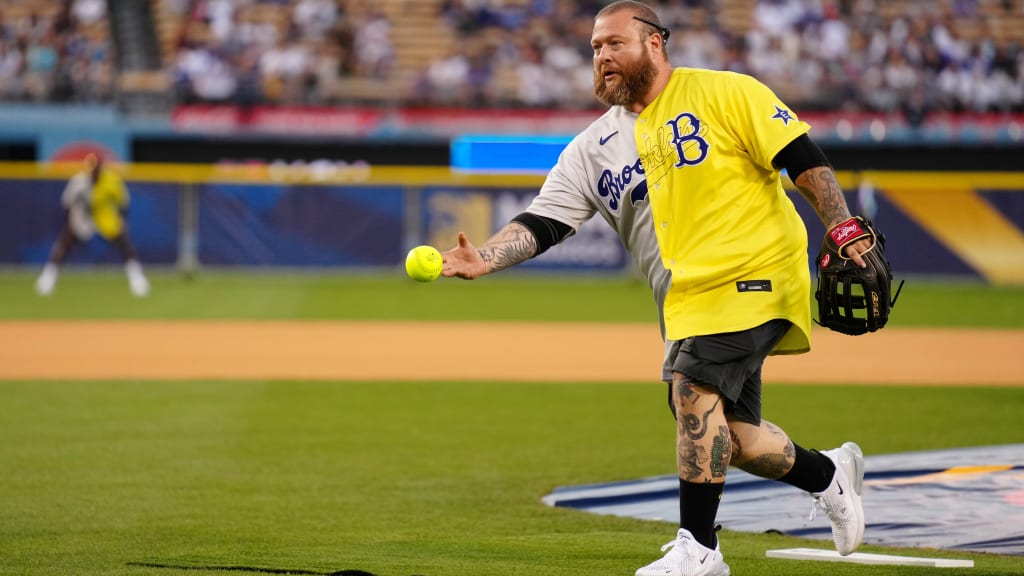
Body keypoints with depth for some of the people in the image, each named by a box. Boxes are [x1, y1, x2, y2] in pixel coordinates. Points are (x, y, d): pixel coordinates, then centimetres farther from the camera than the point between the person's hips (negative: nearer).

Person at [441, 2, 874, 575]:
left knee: (693, 384, -23)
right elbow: (541, 222, 1)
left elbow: (804, 160, -4)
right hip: (686, 300, 6)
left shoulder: (725, 94, -3)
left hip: (756, 273, -6)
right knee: (732, 438, 6)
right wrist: (484, 258, -17)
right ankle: (830, 474, 35)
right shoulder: (593, 149, 10)